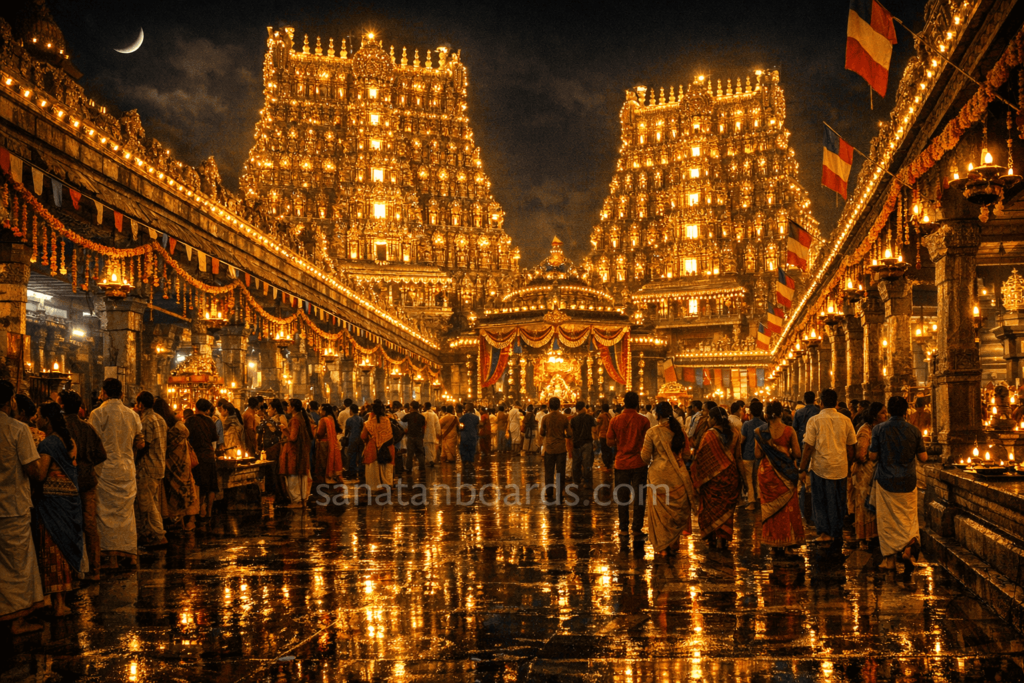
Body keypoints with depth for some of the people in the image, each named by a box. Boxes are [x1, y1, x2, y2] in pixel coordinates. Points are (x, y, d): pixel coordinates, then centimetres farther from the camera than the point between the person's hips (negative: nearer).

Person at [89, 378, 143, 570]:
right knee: (127, 513, 10)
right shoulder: (133, 415, 5)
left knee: (107, 513, 1)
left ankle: (113, 558, 1)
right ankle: (132, 555, 10)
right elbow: (139, 444, 10)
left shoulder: (98, 414, -9)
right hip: (127, 469, 4)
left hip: (106, 469, -4)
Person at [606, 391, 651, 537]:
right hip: (639, 463, -1)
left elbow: (610, 442, -1)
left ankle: (623, 528, 12)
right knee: (639, 497, 6)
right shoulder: (643, 421, -8)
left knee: (622, 497, 9)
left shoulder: (615, 420, -4)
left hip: (621, 463, 1)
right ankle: (637, 529, 8)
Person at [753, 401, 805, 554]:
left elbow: (758, 454, -7)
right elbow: (797, 453, -6)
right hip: (785, 473, 0)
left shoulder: (760, 431, -8)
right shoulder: (789, 431, -9)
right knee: (787, 507, 13)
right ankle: (786, 541, 19)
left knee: (771, 506, 10)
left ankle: (773, 541, 11)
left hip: (767, 472, 0)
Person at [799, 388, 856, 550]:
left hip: (820, 467, -3)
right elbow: (850, 447, 7)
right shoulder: (845, 420, 2)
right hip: (840, 467, 3)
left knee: (820, 501, 10)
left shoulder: (814, 420, -8)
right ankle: (837, 536, 13)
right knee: (838, 502, 10)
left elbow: (808, 447, -9)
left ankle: (825, 532, 4)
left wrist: (803, 469, -3)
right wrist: (850, 465, 19)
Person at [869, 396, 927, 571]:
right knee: (908, 519, 11)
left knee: (886, 521, 7)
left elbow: (873, 456, -6)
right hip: (907, 482, 1)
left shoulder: (879, 429, -7)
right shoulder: (914, 430, -3)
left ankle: (889, 558, 8)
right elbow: (923, 458, 0)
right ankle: (907, 547, -14)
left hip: (885, 481, -1)